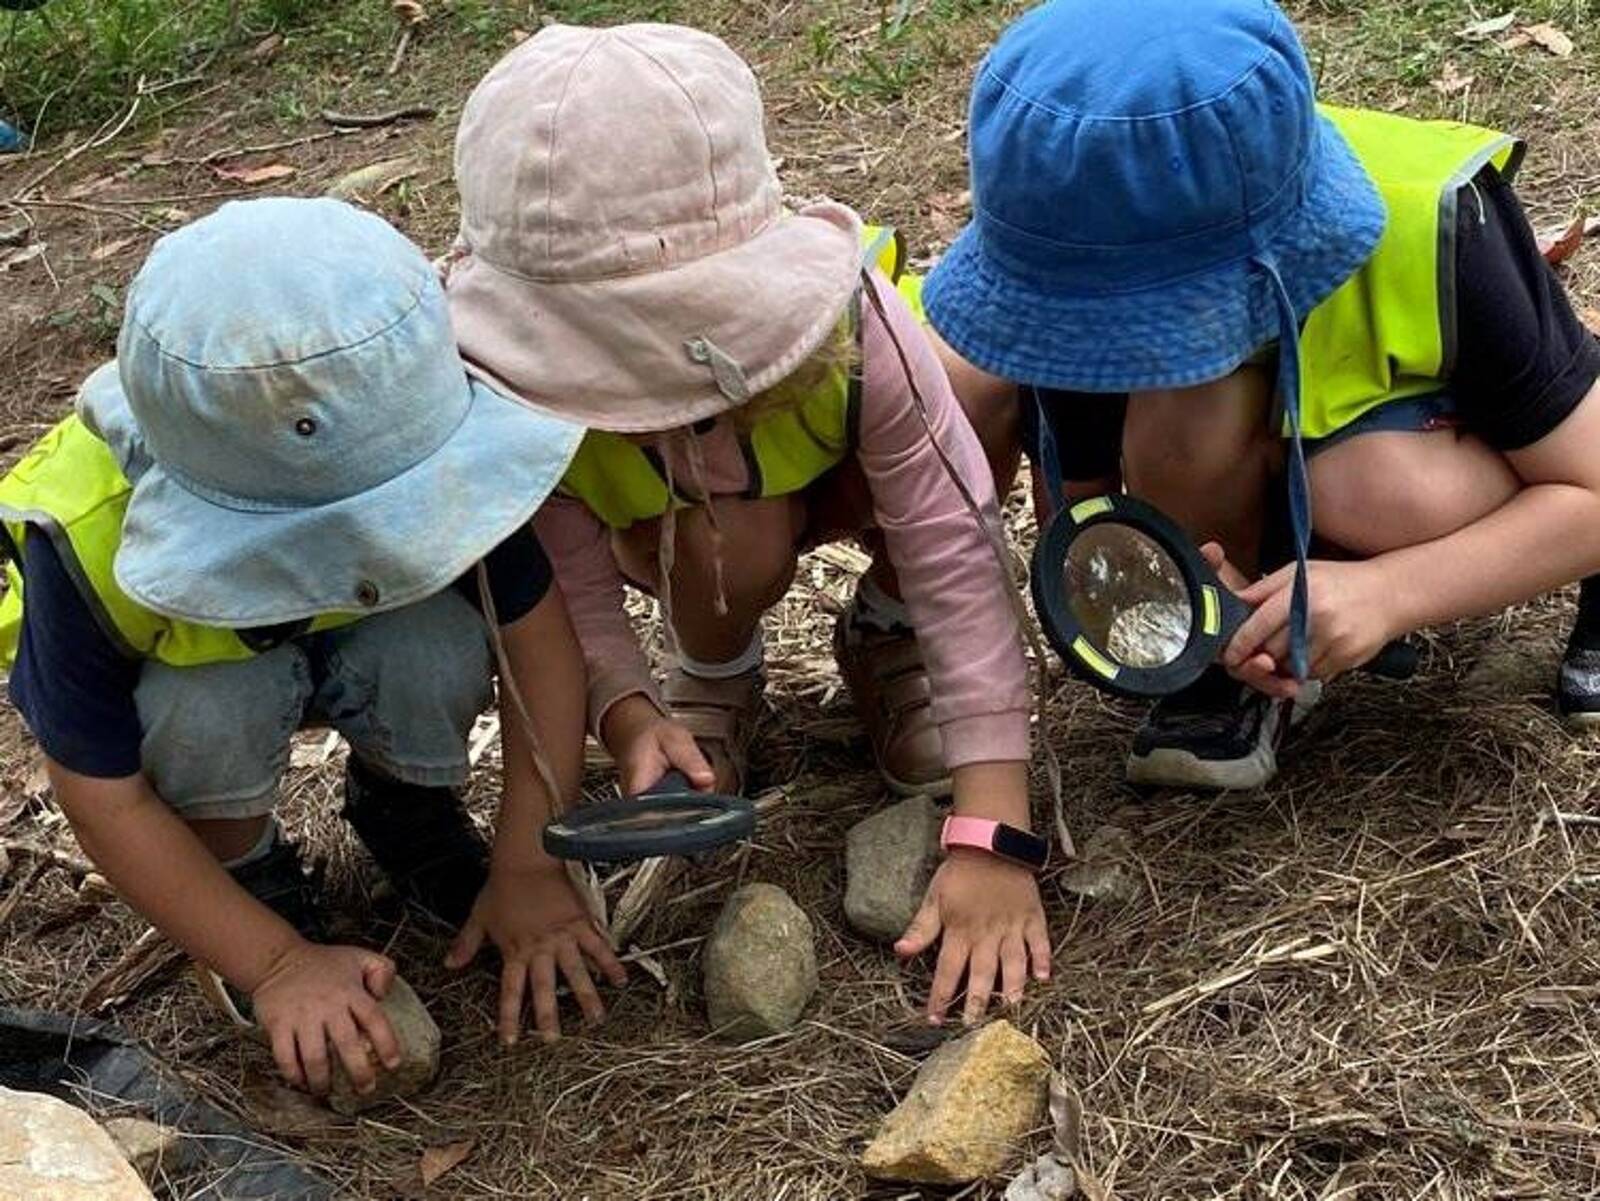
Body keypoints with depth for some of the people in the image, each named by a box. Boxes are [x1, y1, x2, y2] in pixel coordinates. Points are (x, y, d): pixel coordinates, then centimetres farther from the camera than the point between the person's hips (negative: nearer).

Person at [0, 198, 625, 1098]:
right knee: (211, 706, -37)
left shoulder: (415, 431, -34)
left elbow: (540, 632, -23)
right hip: (190, 679, -2)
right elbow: (106, 801, -26)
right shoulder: (87, 540, -37)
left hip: (358, 650, 2)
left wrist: (529, 866, -25)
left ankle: (402, 805, 1)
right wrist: (279, 966, -28)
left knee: (440, 646, -32)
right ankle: (248, 868, -4)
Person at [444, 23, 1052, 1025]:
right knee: (734, 544, -36)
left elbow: (957, 557, -38)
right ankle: (715, 675, 1)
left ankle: (883, 632, 0)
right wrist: (627, 715, -45)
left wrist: (992, 838, -42)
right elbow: (568, 594, -24)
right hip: (659, 521, 0)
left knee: (948, 466, -34)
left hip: (845, 481, 1)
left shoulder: (838, 307, -40)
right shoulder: (505, 379, -36)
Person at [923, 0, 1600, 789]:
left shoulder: (1434, 226, -35)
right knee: (1183, 411, -33)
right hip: (1265, 474, 2)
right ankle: (1246, 658, -6)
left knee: (1378, 488, -38)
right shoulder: (1093, 267, -28)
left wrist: (1389, 591, -42)